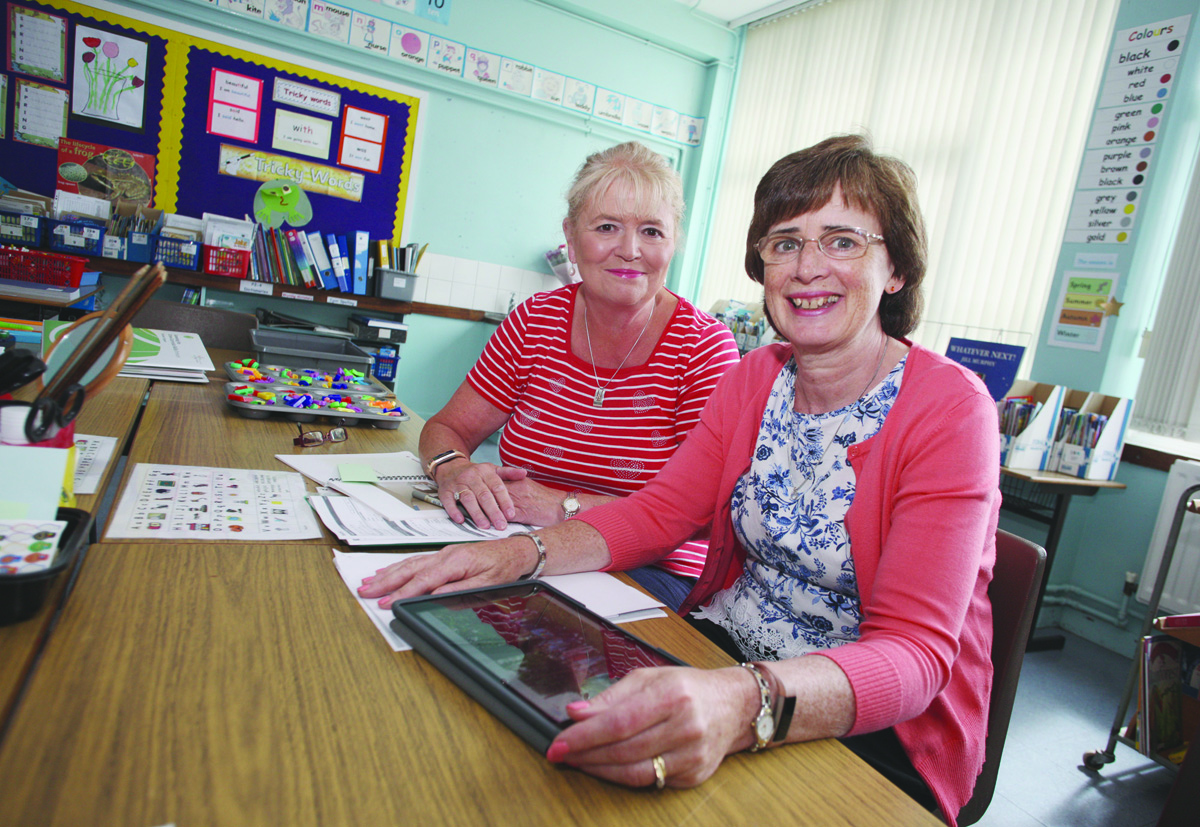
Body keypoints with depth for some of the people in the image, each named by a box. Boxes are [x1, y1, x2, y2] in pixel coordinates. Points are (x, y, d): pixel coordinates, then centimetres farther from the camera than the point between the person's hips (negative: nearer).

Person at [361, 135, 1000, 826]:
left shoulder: (949, 408, -17)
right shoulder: (755, 379, 3)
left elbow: (915, 650, -24)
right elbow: (661, 510, 0)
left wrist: (745, 706, -44)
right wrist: (523, 554, -17)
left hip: (876, 727, -4)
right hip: (724, 644, 5)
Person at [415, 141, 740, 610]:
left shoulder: (706, 347, -9)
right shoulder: (536, 321, 2)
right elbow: (446, 429, 7)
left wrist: (562, 507, -25)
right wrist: (453, 468, -18)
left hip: (651, 571, -3)